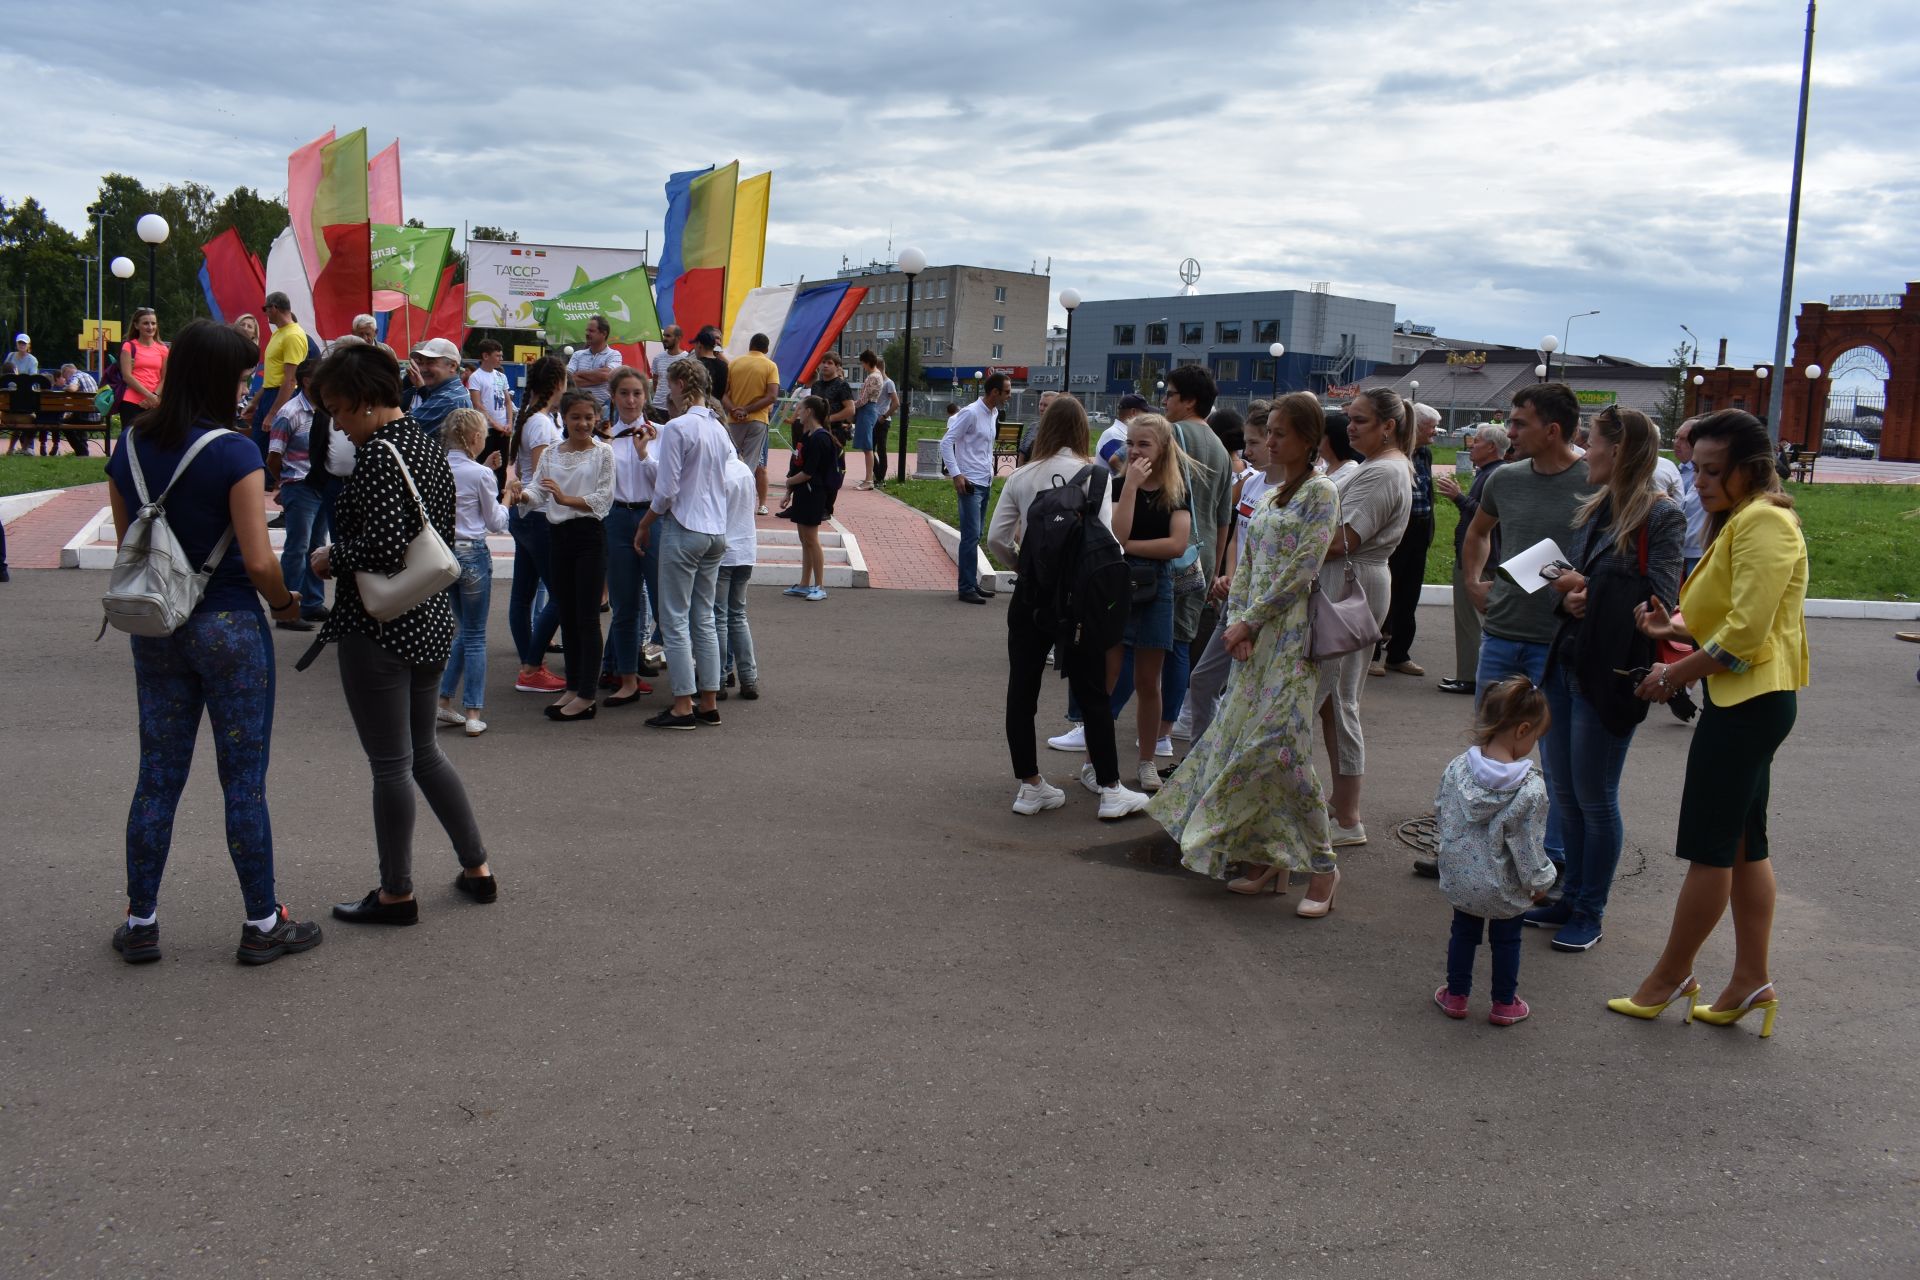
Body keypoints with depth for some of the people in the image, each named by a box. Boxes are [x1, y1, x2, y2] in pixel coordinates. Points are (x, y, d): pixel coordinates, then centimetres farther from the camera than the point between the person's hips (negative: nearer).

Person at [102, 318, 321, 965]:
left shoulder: (129, 446, 3)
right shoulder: (233, 452, -16)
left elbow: (126, 544, 10)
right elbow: (259, 560, -18)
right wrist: (283, 602, 0)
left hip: (154, 628, 6)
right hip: (227, 626, -5)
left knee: (157, 778, 14)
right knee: (244, 783, 4)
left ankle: (140, 923, 22)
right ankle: (263, 924, 14)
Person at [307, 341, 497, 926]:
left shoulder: (379, 451, -17)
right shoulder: (430, 445, 10)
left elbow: (384, 544, -27)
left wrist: (332, 557, -9)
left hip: (379, 629, -9)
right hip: (432, 620, 9)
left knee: (390, 764, 3)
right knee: (423, 751, 21)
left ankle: (396, 894, 16)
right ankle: (477, 869, 26)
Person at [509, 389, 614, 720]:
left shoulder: (603, 452, -3)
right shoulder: (550, 454, 10)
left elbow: (603, 499, -10)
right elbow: (536, 492, 0)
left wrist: (565, 498, -23)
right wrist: (521, 494, -22)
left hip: (589, 535, -5)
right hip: (557, 535, 5)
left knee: (587, 616, -4)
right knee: (566, 615, 11)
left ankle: (587, 695, 0)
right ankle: (574, 686, 21)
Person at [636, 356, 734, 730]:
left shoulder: (677, 428, -13)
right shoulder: (719, 430, 9)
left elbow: (666, 491, -14)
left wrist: (644, 526, -1)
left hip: (683, 530, -7)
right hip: (716, 531, 7)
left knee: (675, 619, 0)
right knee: (704, 618, 12)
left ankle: (683, 706, 1)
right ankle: (709, 703, 15)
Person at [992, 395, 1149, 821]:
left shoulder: (1021, 477, 2)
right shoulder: (1095, 474, -5)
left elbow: (996, 538, -1)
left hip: (1031, 594, 2)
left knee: (1022, 690, 11)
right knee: (1093, 693, 8)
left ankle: (1029, 785, 16)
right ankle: (1110, 789, 12)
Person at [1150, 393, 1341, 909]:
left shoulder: (1320, 492, -7)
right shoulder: (1269, 495, 17)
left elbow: (1301, 571, -14)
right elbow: (1246, 565, 13)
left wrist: (1250, 620, -12)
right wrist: (1237, 623, -2)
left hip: (1292, 637, -8)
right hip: (1255, 636, 8)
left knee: (1281, 747, -13)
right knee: (1244, 743, 6)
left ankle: (1323, 865, 0)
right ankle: (1272, 861, 16)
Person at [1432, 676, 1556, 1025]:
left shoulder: (1457, 767, -10)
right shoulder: (1529, 788, -23)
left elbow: (1440, 813, 2)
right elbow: (1526, 842, -17)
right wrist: (1538, 880, -1)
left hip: (1459, 877, 4)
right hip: (1504, 887, -3)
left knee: (1463, 932, 22)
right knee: (1506, 939, 18)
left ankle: (1456, 994, 33)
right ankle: (1504, 1003, 30)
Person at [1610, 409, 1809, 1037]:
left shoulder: (1763, 522, -16)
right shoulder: (1737, 522, 17)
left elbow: (1746, 633, -22)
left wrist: (1675, 675, -13)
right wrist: (1675, 627, 4)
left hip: (1750, 700, -11)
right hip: (1747, 700, 11)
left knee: (1708, 846, 0)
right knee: (1744, 844, 13)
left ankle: (1671, 975, 11)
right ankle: (1752, 979, 20)